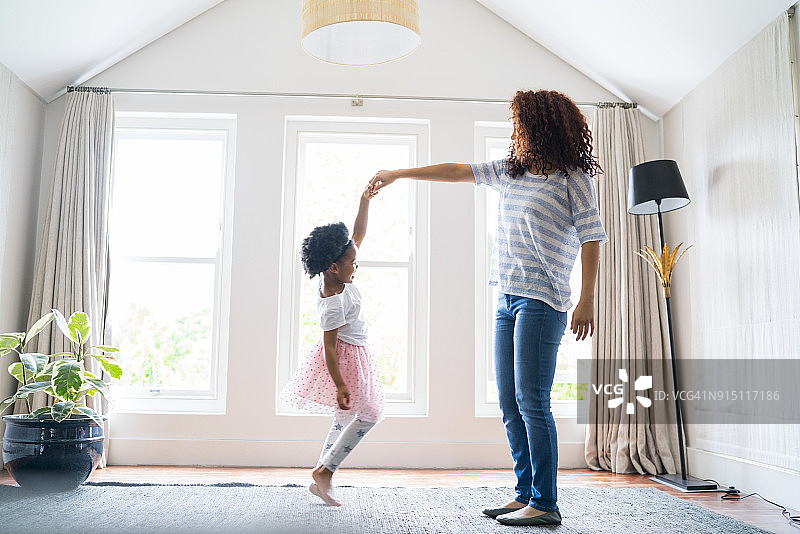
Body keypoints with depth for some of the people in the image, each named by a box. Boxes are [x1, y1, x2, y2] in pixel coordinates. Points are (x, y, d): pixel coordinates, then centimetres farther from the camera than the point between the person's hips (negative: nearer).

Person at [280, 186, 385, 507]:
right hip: (347, 357, -10)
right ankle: (324, 472, 2)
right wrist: (341, 386, -29)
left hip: (351, 355, 10)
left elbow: (359, 234, 5)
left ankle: (322, 477, 20)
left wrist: (365, 200, -3)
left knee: (346, 418, 15)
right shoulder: (334, 303, -27)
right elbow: (329, 347, -27)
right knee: (368, 415, -1)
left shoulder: (337, 277, -3)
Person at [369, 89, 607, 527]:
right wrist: (396, 174, 24)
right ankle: (525, 494, 14)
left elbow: (591, 237, -5)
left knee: (531, 401, -10)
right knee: (510, 404, 6)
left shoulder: (572, 177, -1)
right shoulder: (510, 171, 18)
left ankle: (544, 504, -2)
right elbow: (457, 171, 21)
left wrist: (587, 300, -13)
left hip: (541, 301, -7)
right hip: (507, 298, 7)